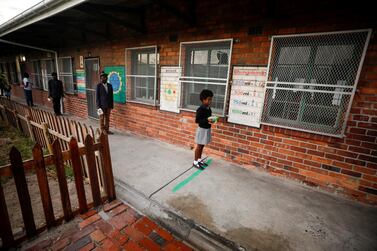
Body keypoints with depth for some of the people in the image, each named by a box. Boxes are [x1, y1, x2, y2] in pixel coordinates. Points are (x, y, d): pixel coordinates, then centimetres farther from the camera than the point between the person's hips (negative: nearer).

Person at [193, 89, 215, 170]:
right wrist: (207, 120, -28)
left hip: (207, 129, 8)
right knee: (199, 146, 4)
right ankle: (195, 162, 17)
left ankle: (199, 160, 32)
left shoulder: (209, 108, 5)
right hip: (202, 129, -8)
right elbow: (197, 120, -21)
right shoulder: (200, 109, -20)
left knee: (202, 146, 18)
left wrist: (211, 120, -3)